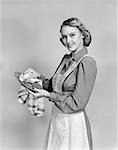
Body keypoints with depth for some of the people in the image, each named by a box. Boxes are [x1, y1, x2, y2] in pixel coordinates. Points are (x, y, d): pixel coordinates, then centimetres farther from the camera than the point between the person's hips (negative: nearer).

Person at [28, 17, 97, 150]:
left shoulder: (87, 63, -19)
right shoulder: (66, 59, 5)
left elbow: (77, 103, -20)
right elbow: (54, 85, 14)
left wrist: (48, 95, -16)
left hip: (73, 123, -7)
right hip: (56, 119, 7)